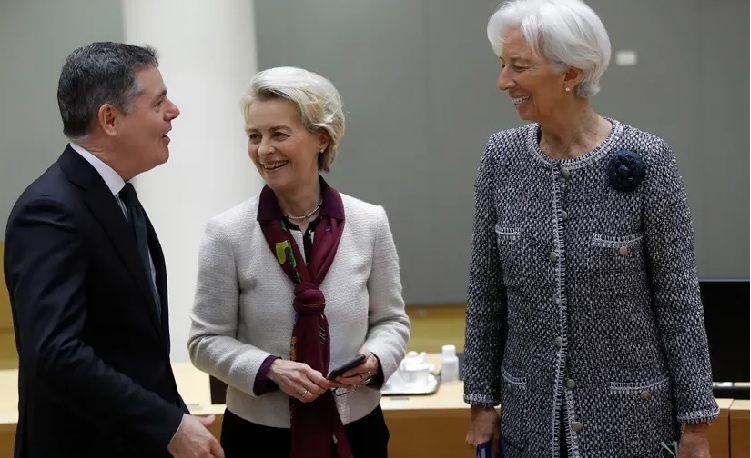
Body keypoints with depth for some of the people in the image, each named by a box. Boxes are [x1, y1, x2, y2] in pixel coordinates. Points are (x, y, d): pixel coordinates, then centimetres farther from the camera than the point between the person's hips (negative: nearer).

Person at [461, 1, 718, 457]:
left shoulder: (646, 159, -13)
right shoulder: (502, 157, -2)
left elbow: (679, 297, -9)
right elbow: (485, 292, 4)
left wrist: (695, 421, -8)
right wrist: (482, 399, 4)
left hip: (631, 418, -3)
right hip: (530, 417, 3)